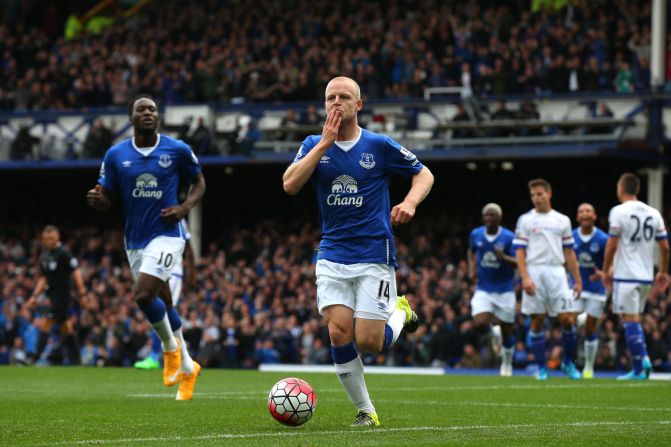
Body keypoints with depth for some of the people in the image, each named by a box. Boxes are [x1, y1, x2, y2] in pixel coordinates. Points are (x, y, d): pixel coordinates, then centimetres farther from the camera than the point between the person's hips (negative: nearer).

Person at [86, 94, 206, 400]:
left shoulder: (177, 150, -4)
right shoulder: (115, 155, 1)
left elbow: (198, 182, 9)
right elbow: (107, 200, 7)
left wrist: (185, 207, -10)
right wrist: (96, 200, -18)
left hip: (166, 235, -4)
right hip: (134, 241, 4)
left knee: (143, 295, -22)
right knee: (162, 304, 13)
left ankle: (171, 347, 5)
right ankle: (186, 367, 30)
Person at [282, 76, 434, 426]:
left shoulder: (379, 146, -3)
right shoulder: (314, 145, 3)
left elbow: (424, 174, 7)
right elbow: (290, 185, -13)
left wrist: (410, 202, -14)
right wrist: (325, 142, -16)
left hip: (374, 256, -2)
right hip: (332, 256, 2)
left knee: (368, 343, -8)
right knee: (339, 335, -12)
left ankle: (400, 312, 26)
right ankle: (365, 411, 5)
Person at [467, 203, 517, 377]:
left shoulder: (509, 237, -12)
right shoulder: (476, 234, -1)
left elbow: (519, 263, -14)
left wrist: (504, 257, -32)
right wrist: (472, 268, 4)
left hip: (504, 290, -2)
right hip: (483, 289, 2)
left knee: (507, 330, 6)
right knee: (480, 323, -20)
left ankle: (507, 364, 30)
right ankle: (493, 334, 18)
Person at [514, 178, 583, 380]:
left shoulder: (562, 220, 13)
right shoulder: (525, 220, 6)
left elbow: (569, 252, 15)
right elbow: (520, 252, 0)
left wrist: (578, 280, 11)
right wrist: (525, 278, -12)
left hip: (557, 272, 2)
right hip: (534, 273, -2)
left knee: (567, 319, -6)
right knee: (537, 321, -1)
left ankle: (568, 363, 12)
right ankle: (541, 368, 6)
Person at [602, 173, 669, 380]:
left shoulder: (619, 212, -8)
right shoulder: (653, 213, 8)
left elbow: (612, 246, -11)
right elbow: (664, 247, 9)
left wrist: (607, 270, 1)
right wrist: (663, 273, 19)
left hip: (626, 275, -6)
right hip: (646, 276, 6)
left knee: (630, 320, -3)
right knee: (634, 319, 17)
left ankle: (639, 368, -5)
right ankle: (644, 359, 2)